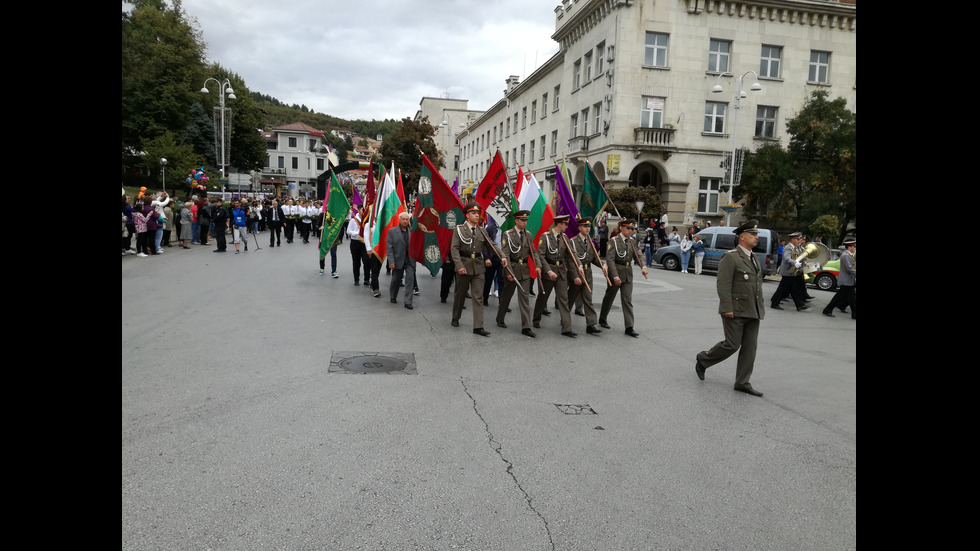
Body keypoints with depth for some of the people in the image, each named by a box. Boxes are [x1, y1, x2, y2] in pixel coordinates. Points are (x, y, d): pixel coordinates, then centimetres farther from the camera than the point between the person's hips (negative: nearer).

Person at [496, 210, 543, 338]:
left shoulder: (528, 235, 8)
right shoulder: (508, 235, -7)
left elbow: (533, 251, 9)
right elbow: (505, 254, -12)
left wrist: (538, 266, -5)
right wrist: (509, 271, -19)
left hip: (525, 270, 4)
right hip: (512, 269, -4)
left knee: (525, 297, -1)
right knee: (506, 295, 11)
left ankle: (526, 327, -2)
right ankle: (500, 320, 31)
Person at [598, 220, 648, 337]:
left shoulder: (631, 241, 8)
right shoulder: (614, 242, -11)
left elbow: (637, 256, 10)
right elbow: (610, 259, -18)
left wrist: (643, 267, -10)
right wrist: (615, 276, -26)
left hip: (628, 275, 5)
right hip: (616, 273, -4)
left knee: (628, 300, -1)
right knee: (609, 297, 12)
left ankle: (629, 328, -3)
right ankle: (602, 319, 34)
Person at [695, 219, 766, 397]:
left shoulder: (754, 258, 17)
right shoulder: (730, 257, -10)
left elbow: (758, 284, 21)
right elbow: (723, 284, -16)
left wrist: (761, 308, 16)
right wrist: (727, 308, -21)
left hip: (752, 312, 8)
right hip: (735, 311, -8)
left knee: (750, 347, 5)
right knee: (732, 345, -6)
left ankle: (742, 383, 12)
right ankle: (703, 359, 17)